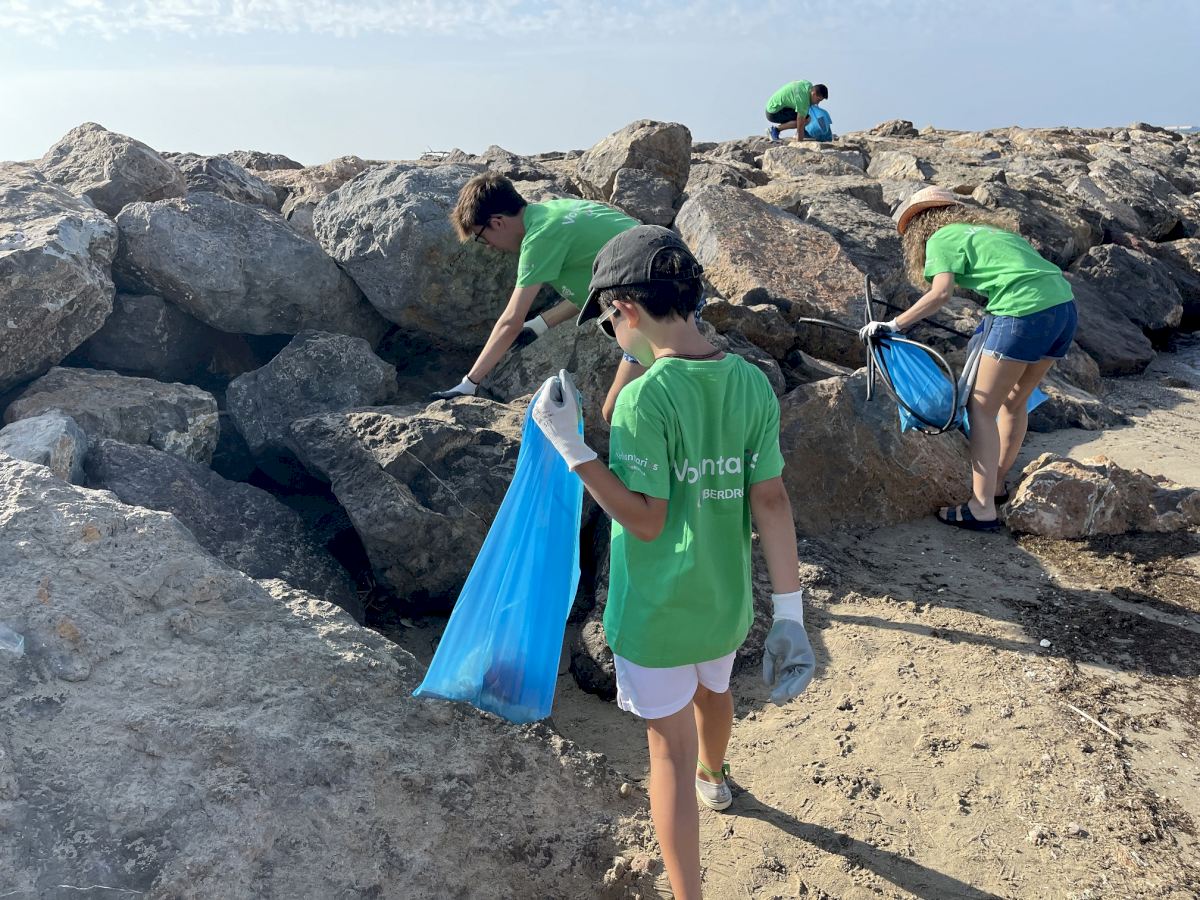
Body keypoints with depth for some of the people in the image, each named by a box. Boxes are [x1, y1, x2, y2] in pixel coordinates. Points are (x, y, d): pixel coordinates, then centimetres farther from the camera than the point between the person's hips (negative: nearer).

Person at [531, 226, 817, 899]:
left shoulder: (645, 397, -25)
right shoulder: (753, 383, -8)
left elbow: (646, 521, -22)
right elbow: (772, 503, -8)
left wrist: (570, 446, -19)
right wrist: (790, 614, -4)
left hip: (657, 611, -6)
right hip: (726, 599, 7)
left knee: (671, 751, 8)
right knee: (713, 691, 33)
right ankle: (716, 779, 63)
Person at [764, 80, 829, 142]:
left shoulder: (809, 85, -3)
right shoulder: (803, 100, -30)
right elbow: (800, 125, -26)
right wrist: (799, 141, -21)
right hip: (773, 113, -10)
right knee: (806, 119, -22)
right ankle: (775, 129, -14)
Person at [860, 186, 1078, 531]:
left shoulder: (941, 238, 6)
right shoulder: (987, 229, 29)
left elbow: (940, 294, -10)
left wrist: (893, 325, -6)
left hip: (1025, 313, -8)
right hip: (1065, 307, 8)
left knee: (982, 408, 2)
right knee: (1014, 402, 22)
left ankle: (982, 508, 2)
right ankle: (995, 485, 35)